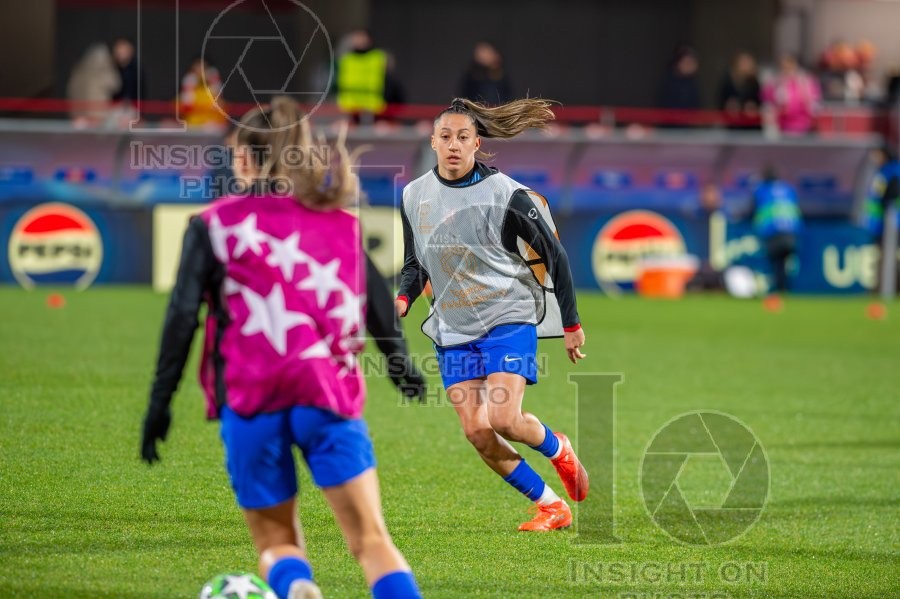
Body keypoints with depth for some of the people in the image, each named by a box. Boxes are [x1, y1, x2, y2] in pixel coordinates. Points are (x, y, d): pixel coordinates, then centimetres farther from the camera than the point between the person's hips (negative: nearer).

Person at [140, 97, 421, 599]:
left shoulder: (216, 224, 8)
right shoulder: (341, 220, 14)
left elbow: (183, 315, 0)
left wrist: (161, 400, 1)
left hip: (250, 401, -1)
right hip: (329, 391, 1)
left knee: (277, 543, 11)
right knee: (372, 540, -1)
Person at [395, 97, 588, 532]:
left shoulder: (505, 194, -11)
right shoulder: (414, 195, 3)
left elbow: (554, 254, -2)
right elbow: (415, 264, 16)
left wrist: (571, 323, 2)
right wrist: (402, 299, -7)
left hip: (507, 319, -5)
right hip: (452, 329, 5)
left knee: (504, 418, -20)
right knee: (477, 431, -8)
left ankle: (559, 450, 14)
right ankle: (551, 507, 6)